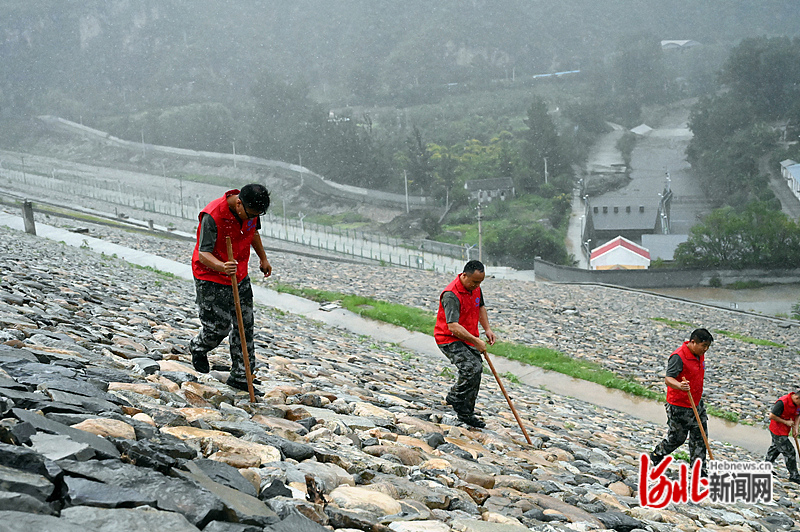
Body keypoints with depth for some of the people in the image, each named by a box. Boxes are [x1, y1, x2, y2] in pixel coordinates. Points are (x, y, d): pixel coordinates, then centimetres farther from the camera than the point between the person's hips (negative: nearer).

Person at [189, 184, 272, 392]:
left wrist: (263, 258, 21)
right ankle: (198, 348, 33)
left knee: (245, 324, 6)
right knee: (219, 326, -3)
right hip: (210, 276, -6)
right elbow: (204, 254, -32)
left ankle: (240, 376, 18)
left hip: (240, 276, 6)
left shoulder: (252, 210, -9)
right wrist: (222, 267, -50)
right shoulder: (212, 217, -30)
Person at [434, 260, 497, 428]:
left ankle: (466, 413, 21)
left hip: (469, 339, 9)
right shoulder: (451, 295, -27)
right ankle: (455, 398, -3)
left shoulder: (475, 287, 1)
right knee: (472, 368, -25)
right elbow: (453, 326, -33)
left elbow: (480, 307, 22)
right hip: (450, 339, -9)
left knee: (475, 375, 8)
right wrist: (476, 341, -31)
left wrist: (487, 329, 9)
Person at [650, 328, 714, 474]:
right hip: (679, 407, -8)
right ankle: (655, 457, 30)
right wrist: (680, 386, -53)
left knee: (700, 437, 7)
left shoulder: (700, 354, 4)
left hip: (697, 404, 8)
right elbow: (668, 379, -33)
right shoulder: (678, 357, -24)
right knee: (676, 438, 5)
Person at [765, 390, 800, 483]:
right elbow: (771, 416, -26)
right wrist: (786, 422, -22)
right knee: (789, 451, -6)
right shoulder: (782, 402, -30)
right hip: (778, 431, -9)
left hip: (785, 430, 9)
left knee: (775, 448, 23)